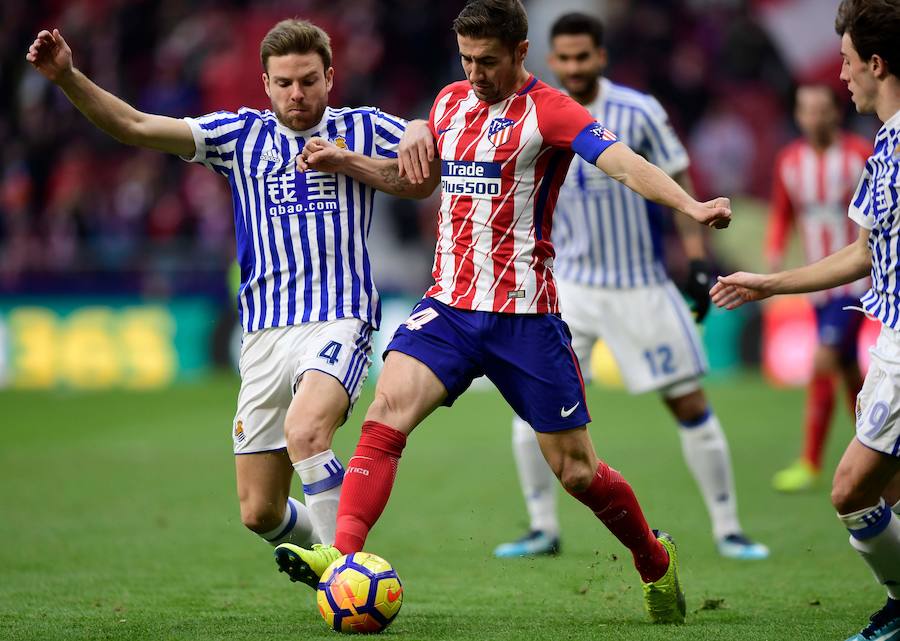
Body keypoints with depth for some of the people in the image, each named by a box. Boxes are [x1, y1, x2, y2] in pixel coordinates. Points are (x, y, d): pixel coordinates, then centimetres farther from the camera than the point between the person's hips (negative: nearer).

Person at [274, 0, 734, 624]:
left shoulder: (546, 110, -9)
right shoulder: (451, 101, 10)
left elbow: (624, 163, -24)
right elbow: (421, 180, 31)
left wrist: (691, 205, -41)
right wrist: (417, 137, 8)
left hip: (525, 315, -4)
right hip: (449, 306, 4)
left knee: (576, 471, 3)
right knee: (387, 409, -21)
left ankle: (656, 560, 29)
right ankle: (341, 558, -30)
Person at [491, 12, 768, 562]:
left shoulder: (638, 113, -9)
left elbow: (679, 186, -3)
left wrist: (698, 259, -10)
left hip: (641, 288, -3)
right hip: (571, 285, 3)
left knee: (691, 406, -1)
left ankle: (728, 530, 10)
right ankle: (544, 530, 8)